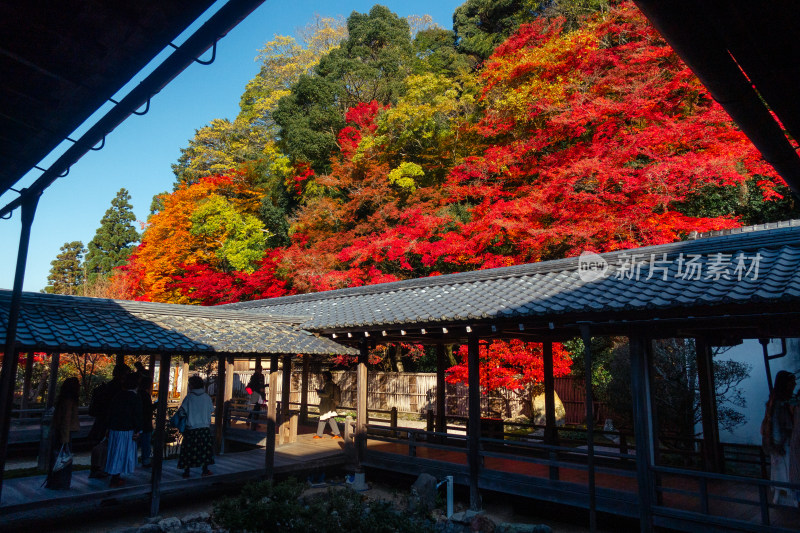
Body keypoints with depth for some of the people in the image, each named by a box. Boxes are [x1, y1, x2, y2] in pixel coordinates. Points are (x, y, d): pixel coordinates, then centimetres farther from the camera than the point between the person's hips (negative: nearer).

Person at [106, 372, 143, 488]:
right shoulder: (136, 398, -13)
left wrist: (110, 427, 17)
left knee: (115, 453, 15)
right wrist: (138, 431, -7)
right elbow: (137, 416, -14)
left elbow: (110, 412, 11)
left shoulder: (118, 395, 6)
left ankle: (116, 476, 25)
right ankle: (115, 480, 7)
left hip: (114, 429, 6)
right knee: (121, 453, 2)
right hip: (127, 431, -6)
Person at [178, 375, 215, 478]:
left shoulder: (189, 397, -8)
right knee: (205, 448, 11)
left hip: (191, 428, -2)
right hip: (204, 427, 2)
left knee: (189, 450, 7)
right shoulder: (207, 397, -1)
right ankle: (205, 470, 15)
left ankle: (186, 471, 11)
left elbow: (182, 411, -9)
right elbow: (211, 410, 6)